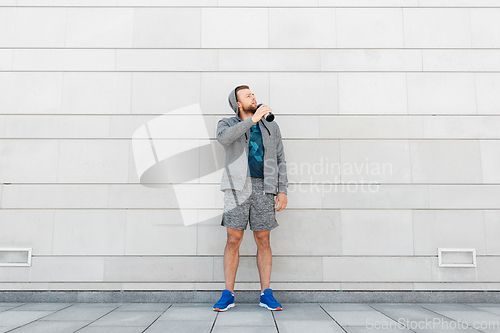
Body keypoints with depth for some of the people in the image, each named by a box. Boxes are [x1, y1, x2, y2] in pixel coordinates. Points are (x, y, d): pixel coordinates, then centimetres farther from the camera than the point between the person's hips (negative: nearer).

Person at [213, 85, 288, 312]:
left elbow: (280, 160, 12)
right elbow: (224, 138, -19)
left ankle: (266, 295, 12)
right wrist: (252, 119, -21)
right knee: (233, 240, -2)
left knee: (263, 241, 4)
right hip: (237, 188, -2)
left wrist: (282, 190, 2)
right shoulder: (227, 124, 8)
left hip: (264, 189, 2)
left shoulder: (271, 127, 15)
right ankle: (228, 295, 7)